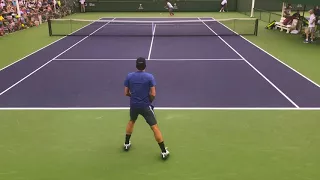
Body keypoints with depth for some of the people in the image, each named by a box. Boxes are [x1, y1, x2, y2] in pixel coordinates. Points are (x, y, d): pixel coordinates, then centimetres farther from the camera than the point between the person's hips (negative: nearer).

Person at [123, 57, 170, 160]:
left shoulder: (129, 76, -4)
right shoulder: (149, 77, -12)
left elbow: (126, 93, 0)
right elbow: (153, 94, -13)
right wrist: (149, 101, 7)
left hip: (134, 105, 4)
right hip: (145, 106, -3)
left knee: (131, 121, 31)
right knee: (155, 127, 2)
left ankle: (126, 144, 40)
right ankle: (164, 152, 5)